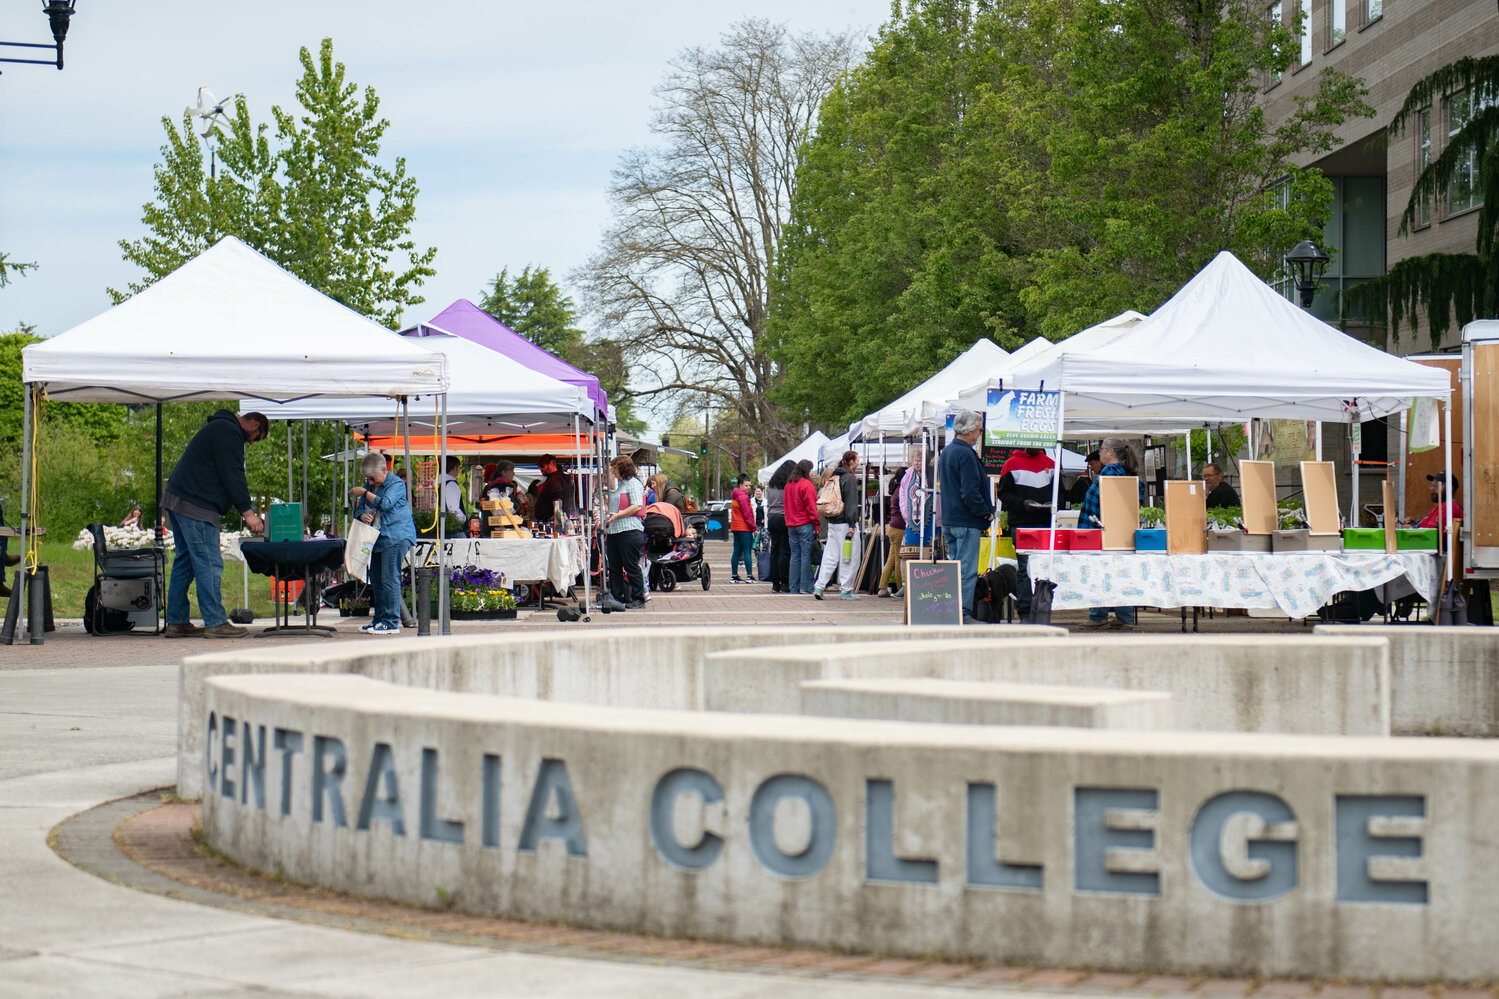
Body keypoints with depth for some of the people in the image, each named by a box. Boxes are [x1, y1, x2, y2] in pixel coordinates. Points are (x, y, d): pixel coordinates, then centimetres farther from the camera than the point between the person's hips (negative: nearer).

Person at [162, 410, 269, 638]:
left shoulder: (219, 428, 25)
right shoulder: (228, 432, -9)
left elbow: (230, 476, 24)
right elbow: (233, 476, -17)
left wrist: (244, 509, 17)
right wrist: (247, 512, -17)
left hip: (177, 500, 11)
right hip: (195, 506, -11)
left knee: (185, 561, 13)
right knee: (209, 564, -10)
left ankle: (176, 622, 15)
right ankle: (215, 623, -12)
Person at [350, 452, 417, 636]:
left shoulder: (396, 484, -8)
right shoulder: (369, 484, 17)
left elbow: (385, 504, -22)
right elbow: (360, 508, 17)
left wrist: (365, 493, -13)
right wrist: (362, 515, -6)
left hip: (396, 537, -9)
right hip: (378, 538, 9)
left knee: (389, 579, -12)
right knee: (376, 579, 11)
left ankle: (391, 623, -11)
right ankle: (379, 620, 19)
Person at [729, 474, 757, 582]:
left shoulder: (735, 496, 17)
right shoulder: (743, 496, -13)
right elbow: (747, 514, -15)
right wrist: (754, 527, -9)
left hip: (736, 527, 9)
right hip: (744, 528, -9)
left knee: (737, 552, 9)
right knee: (747, 552, -7)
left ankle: (734, 576, 10)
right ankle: (749, 576, -9)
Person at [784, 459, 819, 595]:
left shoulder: (789, 485, 12)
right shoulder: (806, 485, -11)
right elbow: (811, 507, -13)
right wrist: (816, 525, -9)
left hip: (791, 526, 7)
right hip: (805, 524, -7)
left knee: (794, 555, 9)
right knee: (806, 555, -4)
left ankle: (793, 587, 8)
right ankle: (805, 587, -5)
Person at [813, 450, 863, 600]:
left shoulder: (833, 477, 14)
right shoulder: (849, 478, -10)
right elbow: (851, 503, -14)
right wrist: (852, 525, -15)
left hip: (832, 523, 8)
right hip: (845, 524, -8)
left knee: (830, 557, 8)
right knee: (850, 558, 0)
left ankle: (819, 586, -1)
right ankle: (846, 591, 2)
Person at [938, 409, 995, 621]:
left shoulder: (946, 452, 15)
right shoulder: (966, 454, -16)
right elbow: (970, 492, -22)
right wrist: (986, 512, -10)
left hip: (948, 521, 10)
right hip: (966, 522, -10)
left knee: (955, 566, 15)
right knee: (967, 570, -7)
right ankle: (963, 613, -9)